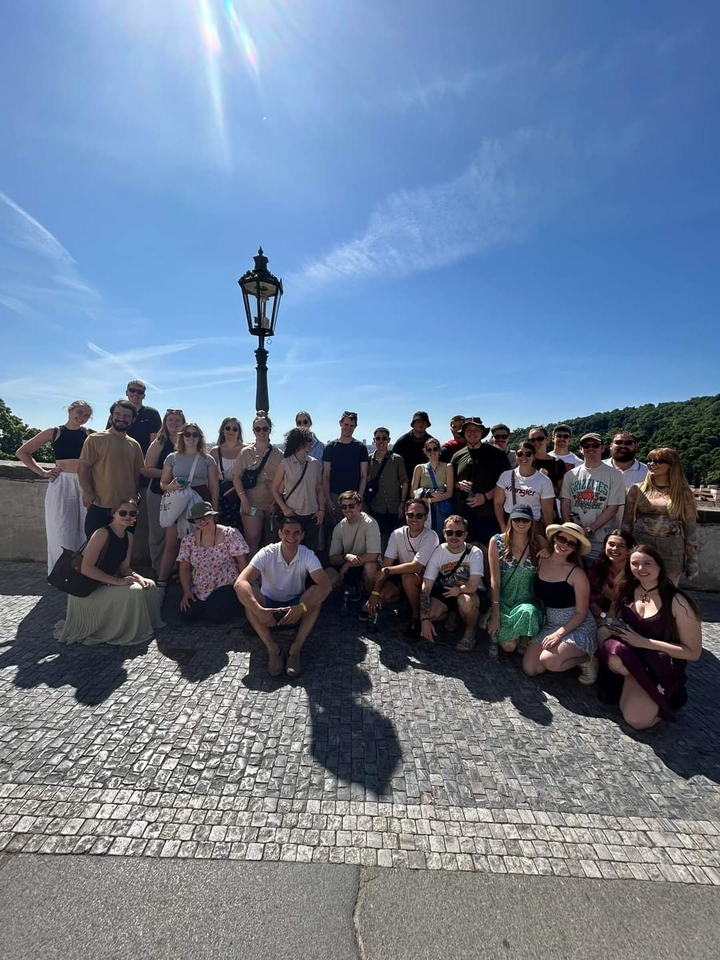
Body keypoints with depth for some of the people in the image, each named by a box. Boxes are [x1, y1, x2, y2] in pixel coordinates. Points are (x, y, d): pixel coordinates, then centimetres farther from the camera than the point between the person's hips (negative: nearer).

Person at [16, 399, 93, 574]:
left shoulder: (89, 434, 7)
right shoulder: (54, 432, 5)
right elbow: (22, 452, 10)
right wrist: (42, 472, 3)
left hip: (86, 485, 1)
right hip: (62, 484, -1)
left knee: (85, 531, 5)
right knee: (62, 533, 5)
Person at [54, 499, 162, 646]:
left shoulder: (129, 536, 2)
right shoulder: (102, 534, -24)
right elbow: (86, 568, -27)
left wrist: (139, 578, -14)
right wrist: (117, 581, -28)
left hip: (107, 585, 8)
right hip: (87, 590, -8)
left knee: (148, 585, 0)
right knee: (133, 592, -24)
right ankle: (125, 633, -3)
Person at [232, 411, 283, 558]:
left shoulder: (278, 454, 6)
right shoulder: (245, 452, 2)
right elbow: (236, 477, 0)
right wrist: (243, 499, -9)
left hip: (273, 504, 2)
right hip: (252, 503, -2)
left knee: (270, 542, 9)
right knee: (252, 540, -5)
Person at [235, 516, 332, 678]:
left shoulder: (307, 555, -18)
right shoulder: (267, 553, -21)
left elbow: (326, 585, -30)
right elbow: (240, 583, -33)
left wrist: (301, 608, -43)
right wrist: (258, 610, -46)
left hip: (295, 605, 0)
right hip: (269, 605, 0)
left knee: (317, 593, -30)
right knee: (249, 592, -32)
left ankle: (295, 649, -26)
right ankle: (272, 650, -25)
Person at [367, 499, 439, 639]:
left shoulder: (430, 536, -24)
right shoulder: (397, 534, -11)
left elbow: (415, 567, -29)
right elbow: (385, 564, -13)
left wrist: (387, 571, -25)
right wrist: (375, 593, -20)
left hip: (426, 578, -4)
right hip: (402, 574, 5)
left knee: (408, 577, -35)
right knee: (383, 595, -19)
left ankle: (417, 617, -11)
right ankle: (409, 602, 12)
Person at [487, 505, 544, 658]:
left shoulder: (539, 543, -4)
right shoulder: (497, 542, -10)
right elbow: (494, 580, -12)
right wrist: (495, 614, -15)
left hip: (527, 602, 2)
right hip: (503, 601, -2)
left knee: (529, 612, -34)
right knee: (509, 646, -20)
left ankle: (524, 642, -2)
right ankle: (497, 634, 15)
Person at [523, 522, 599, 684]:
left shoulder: (577, 573, -18)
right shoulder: (541, 562, -5)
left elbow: (581, 613, -14)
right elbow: (537, 596, 6)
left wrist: (559, 634, -23)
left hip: (577, 627, -4)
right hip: (549, 624, 5)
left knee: (549, 662, -27)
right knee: (530, 669, -6)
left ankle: (586, 660, 3)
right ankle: (563, 655, 19)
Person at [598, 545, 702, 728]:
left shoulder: (677, 601, -13)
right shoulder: (626, 591, -1)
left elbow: (693, 652, -10)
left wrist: (644, 642, -19)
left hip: (663, 668, -2)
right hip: (631, 657, 2)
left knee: (637, 719, -22)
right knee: (612, 650, -35)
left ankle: (662, 694, 9)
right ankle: (633, 682, -2)